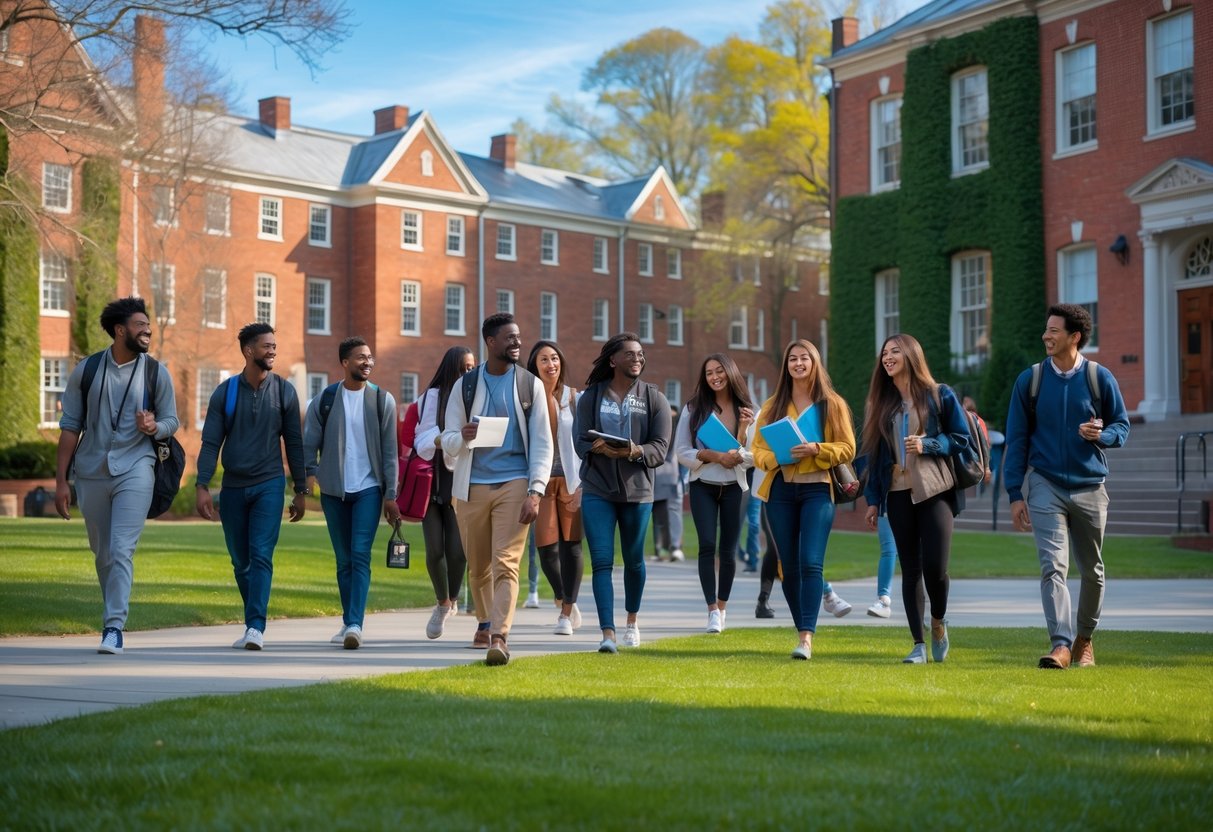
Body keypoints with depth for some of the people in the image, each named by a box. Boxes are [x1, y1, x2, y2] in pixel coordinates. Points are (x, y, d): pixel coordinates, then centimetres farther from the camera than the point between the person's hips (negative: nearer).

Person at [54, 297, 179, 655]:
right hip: (91, 473, 2)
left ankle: (114, 627, -14)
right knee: (102, 554, 11)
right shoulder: (86, 371, 2)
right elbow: (70, 427, 4)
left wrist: (154, 427, -18)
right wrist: (61, 480, 1)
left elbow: (171, 421, 7)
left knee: (121, 550, -14)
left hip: (135, 470, -2)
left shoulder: (156, 373, 1)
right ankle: (114, 614, 27)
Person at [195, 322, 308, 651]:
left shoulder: (284, 391, 3)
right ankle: (254, 625, 21)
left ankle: (256, 627, -18)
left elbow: (294, 443, 7)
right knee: (241, 562, 8)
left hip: (269, 485, -2)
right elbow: (210, 443, 0)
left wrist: (301, 490, 5)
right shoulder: (225, 392, 2)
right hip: (233, 488, 2)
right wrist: (202, 486, -10)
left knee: (261, 556, -13)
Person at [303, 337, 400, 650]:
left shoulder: (382, 400, 2)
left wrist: (391, 496, -3)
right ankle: (348, 624, 17)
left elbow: (390, 452, 1)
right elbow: (309, 445, 6)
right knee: (344, 561, 8)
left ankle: (355, 624, -19)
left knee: (360, 556, -13)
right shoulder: (324, 400, 4)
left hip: (368, 489, -2)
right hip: (333, 491, 2)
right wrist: (309, 477, -9)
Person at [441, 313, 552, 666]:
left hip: (514, 483, -2)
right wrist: (463, 437, -17)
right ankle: (485, 623, 34)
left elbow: (542, 443, 2)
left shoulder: (530, 385, 5)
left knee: (506, 564, -13)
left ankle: (499, 637, -18)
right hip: (472, 486, 2)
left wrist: (535, 492, -9)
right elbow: (448, 443, 7)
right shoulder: (465, 385, 7)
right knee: (478, 566, 12)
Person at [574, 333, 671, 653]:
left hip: (637, 490, 1)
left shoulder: (654, 399, 3)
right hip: (597, 490, -1)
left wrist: (635, 452, -25)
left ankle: (632, 620, 36)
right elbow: (580, 442, -1)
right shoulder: (591, 397, 4)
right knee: (601, 561, -9)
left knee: (634, 560, 13)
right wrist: (599, 448, -24)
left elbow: (660, 448, -5)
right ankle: (607, 633, -12)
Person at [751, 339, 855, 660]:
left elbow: (847, 448, 1)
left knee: (810, 562, -15)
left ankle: (807, 637, -19)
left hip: (817, 489, -3)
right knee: (789, 566, 5)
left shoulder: (832, 404, 5)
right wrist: (775, 457, -13)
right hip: (780, 490, 3)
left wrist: (816, 449, -17)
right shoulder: (772, 406, 12)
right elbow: (757, 448, 9)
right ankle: (802, 629, 18)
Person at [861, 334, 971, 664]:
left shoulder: (940, 395, 0)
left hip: (935, 491, -3)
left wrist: (927, 444, -16)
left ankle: (939, 622, 18)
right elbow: (874, 453, 12)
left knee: (935, 567, -11)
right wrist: (873, 499, 9)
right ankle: (918, 644, 8)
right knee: (910, 569, 4)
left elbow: (962, 439, 0)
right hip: (898, 493, 3)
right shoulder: (880, 403, 11)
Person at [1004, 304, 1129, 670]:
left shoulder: (1100, 378, 0)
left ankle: (1085, 638, 30)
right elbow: (1016, 440, 3)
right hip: (1046, 486, -1)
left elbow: (1122, 425, 8)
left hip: (1090, 487, 1)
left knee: (1092, 570, 12)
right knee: (1053, 565, -14)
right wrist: (1015, 494, -1)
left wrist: (1102, 434, -17)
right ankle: (1061, 644, -19)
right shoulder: (1030, 380, 1)